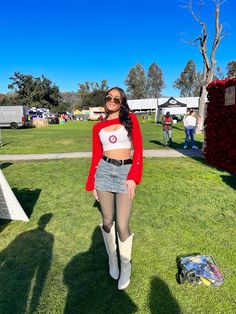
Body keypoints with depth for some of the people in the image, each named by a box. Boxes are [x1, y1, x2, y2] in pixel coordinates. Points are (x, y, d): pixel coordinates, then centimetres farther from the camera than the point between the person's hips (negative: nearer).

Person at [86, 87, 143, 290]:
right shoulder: (98, 127, 10)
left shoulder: (130, 119, 4)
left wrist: (133, 177, -12)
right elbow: (96, 156, 10)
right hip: (104, 171, 3)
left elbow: (138, 150, -3)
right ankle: (112, 258, 40)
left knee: (122, 226, -1)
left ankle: (126, 265, 29)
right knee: (107, 221, 12)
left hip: (125, 171, -2)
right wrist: (92, 183, 8)